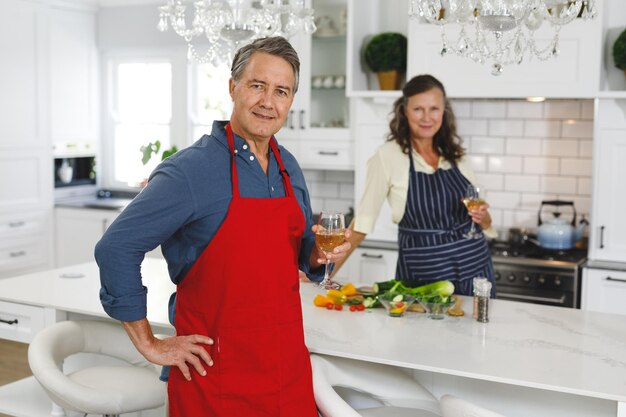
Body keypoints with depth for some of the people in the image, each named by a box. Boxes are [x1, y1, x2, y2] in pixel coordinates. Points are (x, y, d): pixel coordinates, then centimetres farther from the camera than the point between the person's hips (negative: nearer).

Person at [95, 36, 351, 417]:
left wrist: (318, 255, -3)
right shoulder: (191, 170, -16)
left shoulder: (289, 168, 6)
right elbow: (116, 248, -17)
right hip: (216, 372, -6)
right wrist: (149, 344, -13)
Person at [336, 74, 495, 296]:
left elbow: (483, 223, 12)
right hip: (421, 275, -4)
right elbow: (363, 221, -5)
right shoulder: (388, 156, -10)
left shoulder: (456, 155, 3)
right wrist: (328, 272, -7)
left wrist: (482, 217, -10)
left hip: (474, 269, 4)